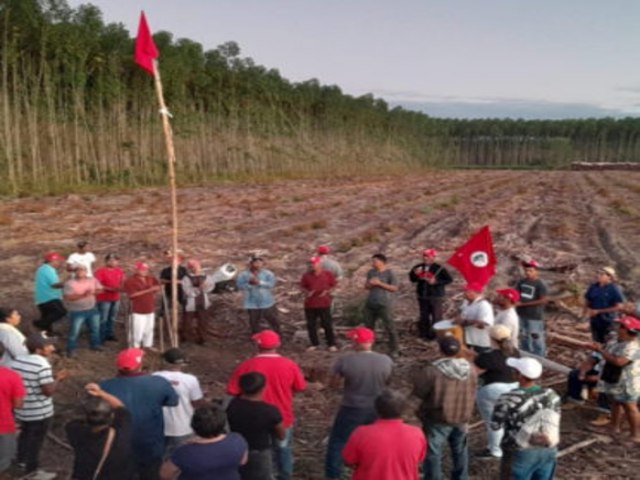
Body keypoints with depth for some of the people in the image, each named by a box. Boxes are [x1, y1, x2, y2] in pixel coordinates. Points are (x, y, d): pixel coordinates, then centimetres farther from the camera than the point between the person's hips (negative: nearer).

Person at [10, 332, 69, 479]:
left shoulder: (16, 361, -2)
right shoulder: (42, 365, -26)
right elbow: (49, 391, -28)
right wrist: (58, 379, -10)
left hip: (20, 409, 8)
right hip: (40, 412, -7)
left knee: (25, 435, 28)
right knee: (35, 440, 10)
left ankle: (22, 462, 46)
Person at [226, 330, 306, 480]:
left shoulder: (245, 366, -18)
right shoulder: (290, 365, -14)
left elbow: (233, 392, -12)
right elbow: (300, 388, -2)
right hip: (283, 418, 1)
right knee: (284, 451, 23)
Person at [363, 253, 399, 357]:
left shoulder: (389, 273, -6)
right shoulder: (370, 272, 9)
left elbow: (394, 288, -11)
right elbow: (366, 286, 15)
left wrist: (379, 283, -16)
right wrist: (370, 284, -9)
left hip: (384, 305, -5)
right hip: (370, 304, 5)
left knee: (390, 328, -5)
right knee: (368, 327, 12)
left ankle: (394, 350, 4)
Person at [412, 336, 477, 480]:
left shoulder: (432, 371, -22)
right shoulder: (470, 370, -4)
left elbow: (419, 391, -13)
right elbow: (471, 394, 7)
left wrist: (419, 375, 2)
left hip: (438, 419, -5)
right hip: (462, 418, 5)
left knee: (433, 452, 8)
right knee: (460, 450, 23)